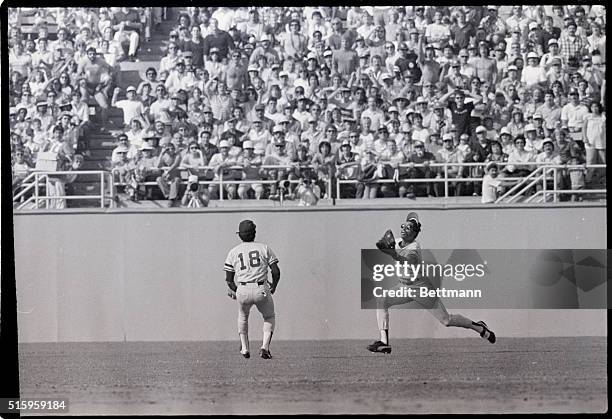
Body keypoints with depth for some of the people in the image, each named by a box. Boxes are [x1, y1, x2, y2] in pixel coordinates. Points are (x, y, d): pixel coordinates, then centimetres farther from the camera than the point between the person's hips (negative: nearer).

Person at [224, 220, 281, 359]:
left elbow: (229, 279, 9)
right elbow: (276, 271, 2)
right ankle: (265, 347, 4)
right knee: (269, 318, 23)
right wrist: (273, 286, 20)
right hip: (262, 290, -1)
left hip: (242, 291, 1)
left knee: (243, 317, 31)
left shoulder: (233, 252, 10)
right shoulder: (264, 248, 7)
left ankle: (244, 349, 24)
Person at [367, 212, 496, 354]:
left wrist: (391, 253, -65)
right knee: (382, 301, -15)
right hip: (403, 286, 7)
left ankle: (479, 327, 20)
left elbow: (405, 261, -49)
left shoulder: (414, 249, -26)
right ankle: (384, 342, -17)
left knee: (446, 320, -5)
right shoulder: (397, 242, -3)